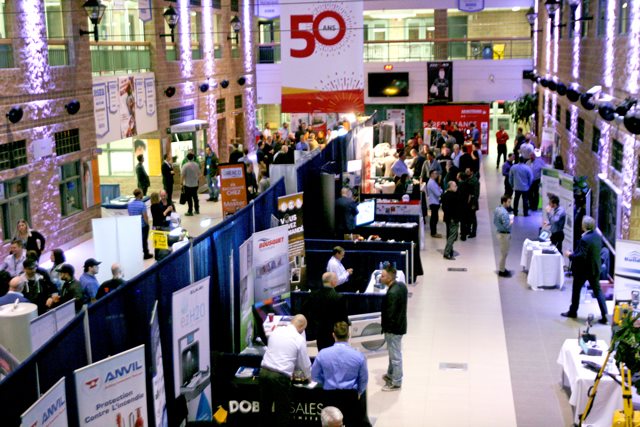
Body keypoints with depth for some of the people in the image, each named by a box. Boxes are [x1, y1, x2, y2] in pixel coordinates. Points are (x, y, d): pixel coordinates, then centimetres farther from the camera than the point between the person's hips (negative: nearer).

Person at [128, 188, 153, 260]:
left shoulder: (130, 204, -3)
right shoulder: (142, 204, -21)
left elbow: (130, 215, 7)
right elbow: (145, 216, -20)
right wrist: (147, 223, -4)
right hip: (143, 225, -5)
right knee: (144, 239, 9)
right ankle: (146, 254, 19)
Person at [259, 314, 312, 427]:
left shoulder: (276, 331, 10)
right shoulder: (299, 339, -5)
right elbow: (304, 362, 5)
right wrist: (308, 376, 26)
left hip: (264, 371, 5)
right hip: (280, 376, -5)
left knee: (265, 407, 16)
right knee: (282, 410, 7)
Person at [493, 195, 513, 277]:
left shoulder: (497, 209, 4)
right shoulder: (504, 213, -26)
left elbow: (495, 222, 13)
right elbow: (507, 226, -26)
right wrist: (511, 221, -9)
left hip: (499, 232, 9)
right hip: (504, 234, -9)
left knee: (503, 252, 21)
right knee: (504, 253, 2)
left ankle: (502, 268, 31)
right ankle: (502, 271, 11)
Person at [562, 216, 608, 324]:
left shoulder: (585, 239, -25)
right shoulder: (598, 236, 0)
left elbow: (581, 256, -27)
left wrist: (570, 255, -11)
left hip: (583, 270, -7)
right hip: (595, 268, 7)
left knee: (576, 290, 13)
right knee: (598, 291, 12)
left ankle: (573, 312, 27)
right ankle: (604, 316, 7)